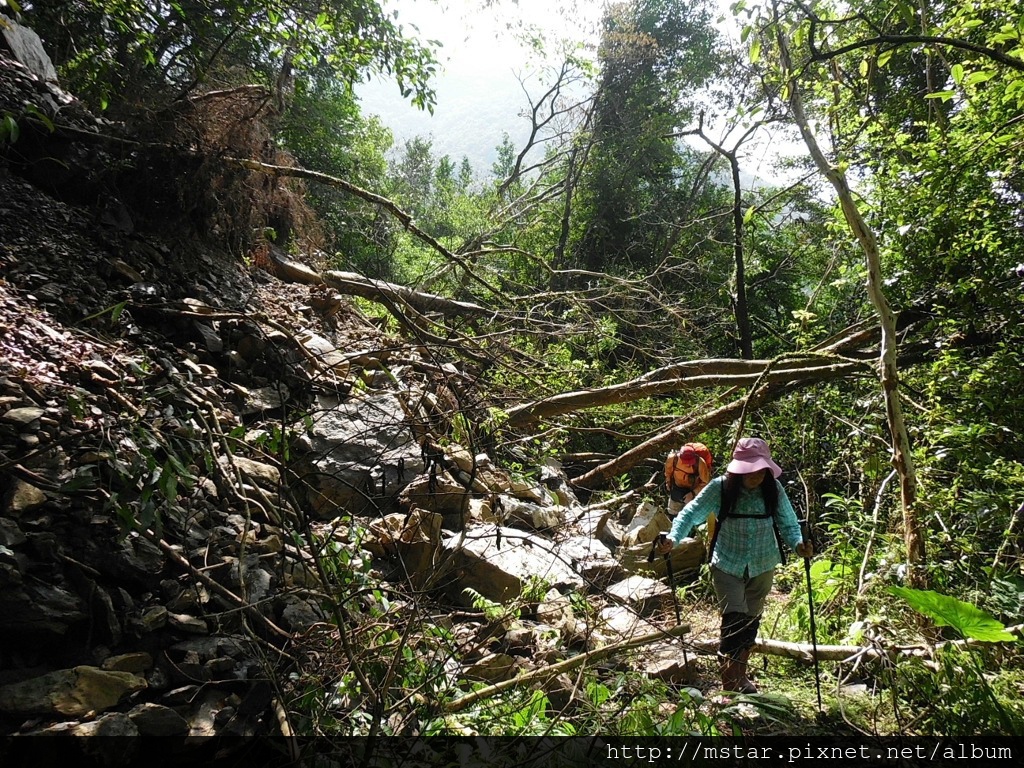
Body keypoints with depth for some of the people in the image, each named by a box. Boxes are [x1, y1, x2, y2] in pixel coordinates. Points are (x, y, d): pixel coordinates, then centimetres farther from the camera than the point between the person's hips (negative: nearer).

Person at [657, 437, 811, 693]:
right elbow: (691, 513, -17)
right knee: (734, 621, -13)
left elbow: (788, 522, -4)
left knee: (751, 621, 18)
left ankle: (740, 675, 39)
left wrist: (798, 543, -25)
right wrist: (673, 538, -34)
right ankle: (729, 686, 1)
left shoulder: (773, 489, -10)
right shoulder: (720, 487, -17)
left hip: (762, 567, 3)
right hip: (727, 566, -3)